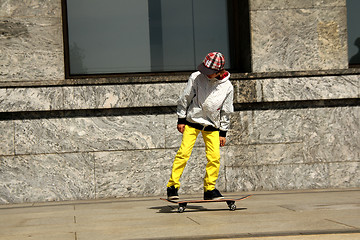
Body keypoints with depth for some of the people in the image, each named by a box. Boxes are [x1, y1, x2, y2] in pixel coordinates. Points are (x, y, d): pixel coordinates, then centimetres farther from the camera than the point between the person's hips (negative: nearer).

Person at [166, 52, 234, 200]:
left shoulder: (227, 87, -5)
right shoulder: (196, 77, -9)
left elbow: (226, 112, 4)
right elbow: (185, 98, 0)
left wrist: (223, 132, 4)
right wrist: (181, 119, -1)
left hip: (212, 126, 2)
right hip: (192, 121, -2)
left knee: (215, 157, -5)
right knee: (184, 152, -13)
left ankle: (209, 189, 9)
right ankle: (173, 186, -6)